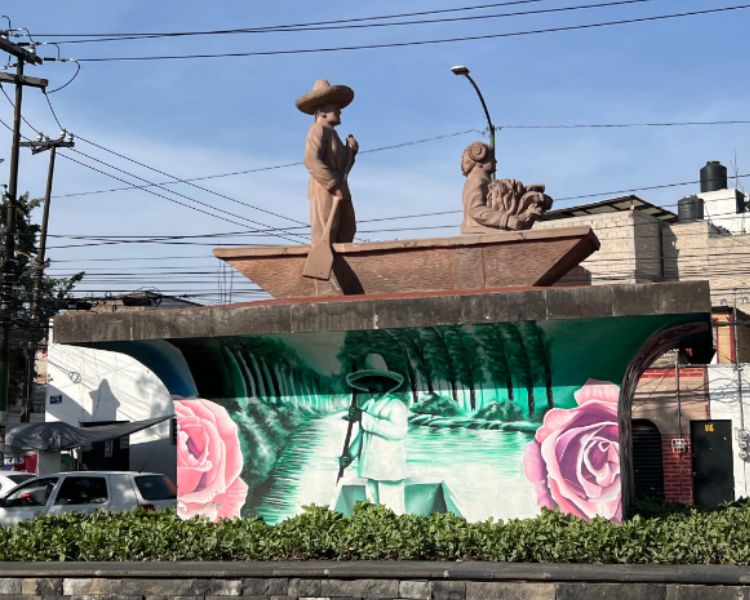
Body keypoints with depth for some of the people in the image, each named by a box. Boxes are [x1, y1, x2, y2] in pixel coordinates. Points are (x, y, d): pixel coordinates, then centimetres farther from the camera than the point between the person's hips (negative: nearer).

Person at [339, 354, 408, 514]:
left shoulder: (395, 404, -11)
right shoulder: (364, 402, 10)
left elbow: (398, 430, -27)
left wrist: (363, 418, -24)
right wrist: (350, 454, 11)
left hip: (389, 470, -7)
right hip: (371, 469, 7)